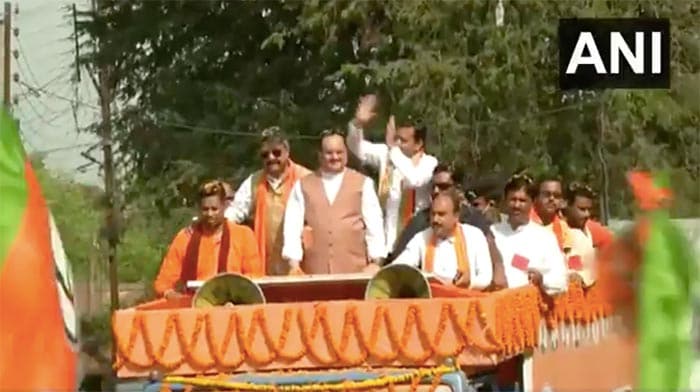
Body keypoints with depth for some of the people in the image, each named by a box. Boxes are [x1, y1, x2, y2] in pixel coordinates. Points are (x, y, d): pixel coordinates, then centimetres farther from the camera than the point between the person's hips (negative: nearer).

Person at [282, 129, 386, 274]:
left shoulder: (363, 184, 10)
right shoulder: (302, 186, 11)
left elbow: (374, 224, 5)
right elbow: (292, 225, 4)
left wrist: (376, 262, -4)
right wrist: (294, 263, -7)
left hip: (354, 270, 0)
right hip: (314, 271, 0)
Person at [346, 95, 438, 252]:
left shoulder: (429, 163, -9)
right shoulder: (387, 154, 5)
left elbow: (414, 180, -29)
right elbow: (359, 149, 5)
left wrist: (393, 148, -27)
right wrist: (358, 124, -14)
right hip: (391, 238, 4)